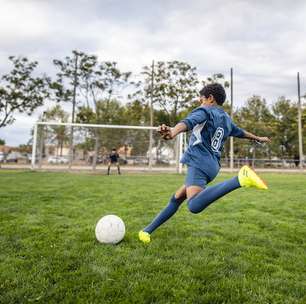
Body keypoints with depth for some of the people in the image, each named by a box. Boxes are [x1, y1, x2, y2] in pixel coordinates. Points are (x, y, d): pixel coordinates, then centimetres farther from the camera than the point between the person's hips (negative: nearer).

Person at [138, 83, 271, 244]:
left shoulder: (205, 111, 1)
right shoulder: (226, 119, 24)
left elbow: (189, 122, -22)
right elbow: (241, 132, 41)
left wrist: (174, 132, -43)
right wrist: (258, 138, 62)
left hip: (199, 162, -10)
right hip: (212, 165, 10)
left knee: (195, 205, -33)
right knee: (176, 198, 17)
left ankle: (240, 179, -38)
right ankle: (147, 230, 25)